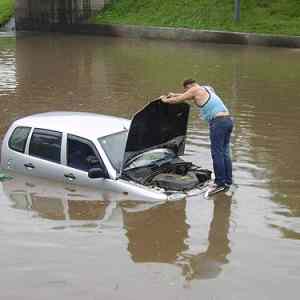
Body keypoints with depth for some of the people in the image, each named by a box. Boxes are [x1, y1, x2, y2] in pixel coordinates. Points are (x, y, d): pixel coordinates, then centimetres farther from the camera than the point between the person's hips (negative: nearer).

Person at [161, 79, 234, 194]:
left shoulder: (196, 90, -1)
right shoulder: (207, 89, 25)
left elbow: (178, 100, 6)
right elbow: (192, 97, 42)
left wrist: (166, 100, 24)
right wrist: (174, 95, 46)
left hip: (218, 121, -9)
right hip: (228, 120, 9)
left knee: (217, 153, -7)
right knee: (225, 153, 11)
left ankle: (220, 183, -6)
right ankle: (227, 181, 14)